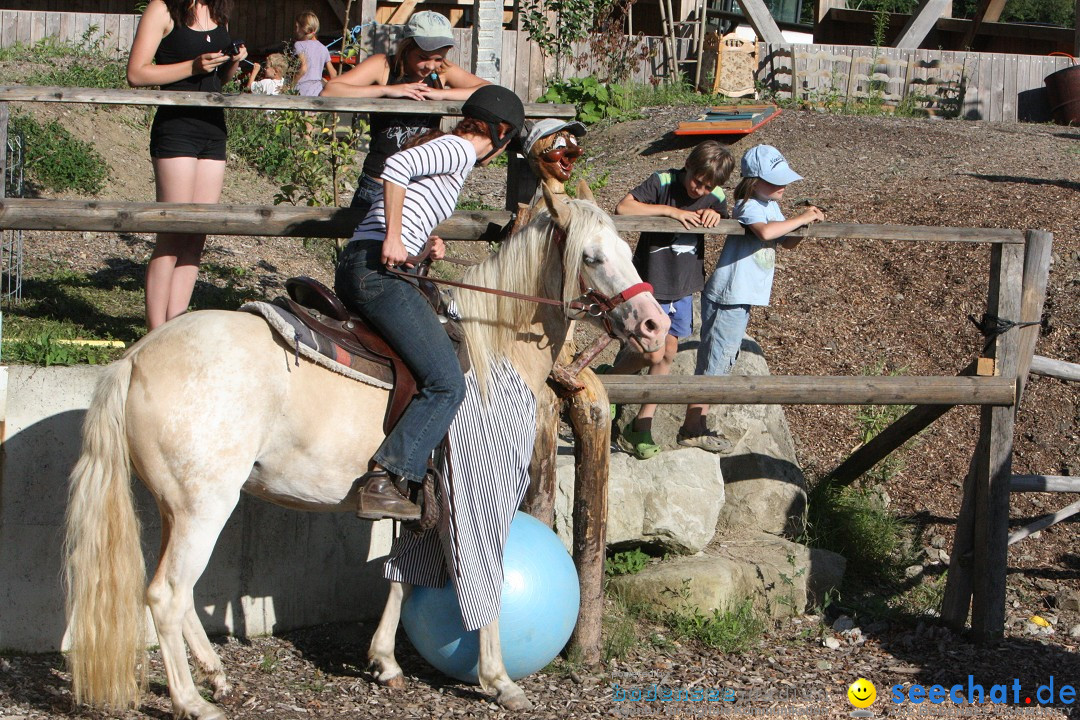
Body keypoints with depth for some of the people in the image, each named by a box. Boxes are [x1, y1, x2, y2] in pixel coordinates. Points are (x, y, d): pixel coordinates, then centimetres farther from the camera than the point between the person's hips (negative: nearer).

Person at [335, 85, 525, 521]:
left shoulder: (446, 149, 25)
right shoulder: (460, 150, -4)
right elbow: (398, 164, -21)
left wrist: (425, 242, 12)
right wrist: (394, 238, -20)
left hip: (358, 270, 10)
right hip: (378, 269, -10)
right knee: (447, 383, -14)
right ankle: (383, 481, -22)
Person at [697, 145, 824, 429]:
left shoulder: (771, 205, 10)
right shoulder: (750, 206, -19)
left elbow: (787, 242, 18)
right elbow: (766, 231, -39)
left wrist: (807, 225, -1)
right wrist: (801, 218, -29)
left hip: (740, 297, 10)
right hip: (728, 296, -10)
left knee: (724, 355, 21)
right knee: (716, 360, -4)